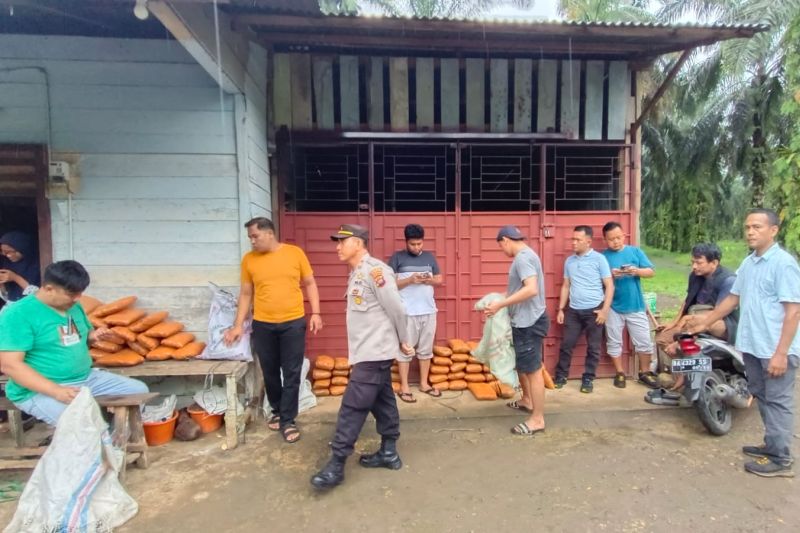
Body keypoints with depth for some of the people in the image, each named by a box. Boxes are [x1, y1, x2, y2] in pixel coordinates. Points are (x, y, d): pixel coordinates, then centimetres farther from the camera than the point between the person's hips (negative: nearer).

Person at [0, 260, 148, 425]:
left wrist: (93, 336, 0)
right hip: (42, 389, -8)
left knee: (139, 389, 0)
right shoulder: (18, 314, -16)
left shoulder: (74, 306, 10)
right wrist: (56, 391, -30)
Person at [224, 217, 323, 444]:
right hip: (263, 325, 2)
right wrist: (238, 325, 4)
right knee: (270, 373, 14)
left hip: (293, 323, -2)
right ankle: (276, 410, 36)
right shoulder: (249, 259, 1)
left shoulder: (295, 253, -3)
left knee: (292, 374, 3)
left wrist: (315, 313, -4)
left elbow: (310, 284, 3)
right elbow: (245, 294, 7)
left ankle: (288, 421, 16)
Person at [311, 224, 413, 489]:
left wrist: (403, 341, -4)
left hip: (374, 353, -9)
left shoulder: (375, 270, -18)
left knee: (353, 406, -5)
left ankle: (336, 464, 4)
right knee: (382, 402, 16)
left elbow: (396, 309, -16)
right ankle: (389, 453, 28)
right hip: (370, 351, 9)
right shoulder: (357, 273, 13)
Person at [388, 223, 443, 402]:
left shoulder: (429, 257, 11)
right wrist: (409, 280, -20)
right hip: (406, 312, -4)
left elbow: (439, 279, 14)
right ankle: (404, 387, 11)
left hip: (429, 310, 4)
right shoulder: (397, 257, -2)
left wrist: (429, 280, -8)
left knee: (426, 349, 11)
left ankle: (424, 383, 24)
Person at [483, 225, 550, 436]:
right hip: (524, 321, 11)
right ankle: (527, 400, 41)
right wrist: (504, 299, 16)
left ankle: (537, 419, 9)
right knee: (521, 363, 24)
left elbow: (531, 289, -31)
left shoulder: (523, 257, -19)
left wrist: (501, 304, -29)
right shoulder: (525, 255, 14)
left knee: (532, 369, -2)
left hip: (529, 323, -11)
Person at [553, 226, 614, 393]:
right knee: (566, 345, 6)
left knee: (593, 348, 6)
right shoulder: (569, 261, 8)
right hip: (573, 311, 4)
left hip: (594, 310, -3)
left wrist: (605, 310, -12)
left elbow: (609, 286, -5)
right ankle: (561, 376, 20)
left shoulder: (599, 259, -5)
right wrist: (561, 309, 9)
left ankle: (588, 379, 20)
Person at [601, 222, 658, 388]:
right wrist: (610, 275, -22)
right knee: (614, 343, 9)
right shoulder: (603, 256, -1)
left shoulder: (635, 251, 3)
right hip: (613, 307, -1)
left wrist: (637, 271, -20)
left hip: (636, 306, 1)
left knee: (644, 342, 7)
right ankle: (619, 373, 25)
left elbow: (651, 272, -1)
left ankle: (644, 373, 25)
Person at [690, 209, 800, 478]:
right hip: (751, 346, 8)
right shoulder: (747, 263, 10)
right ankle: (772, 445, 32)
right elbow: (732, 299, 19)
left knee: (777, 402, 2)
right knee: (762, 397, 17)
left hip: (776, 349, -8)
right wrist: (704, 324, 19)